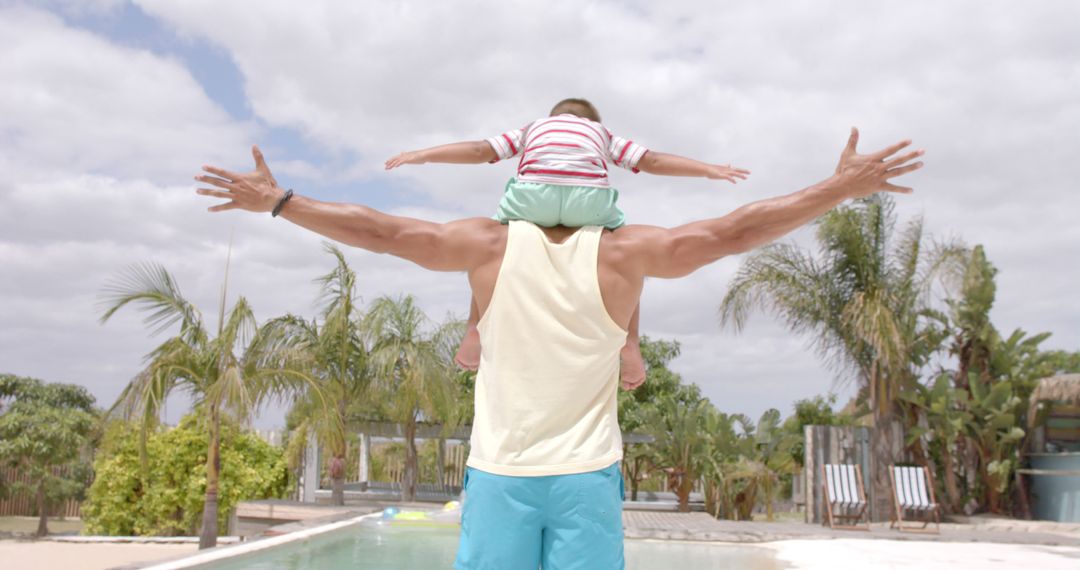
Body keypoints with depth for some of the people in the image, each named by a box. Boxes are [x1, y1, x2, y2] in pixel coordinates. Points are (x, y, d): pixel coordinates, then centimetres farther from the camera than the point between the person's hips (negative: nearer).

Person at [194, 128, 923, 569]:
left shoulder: (490, 243, -3)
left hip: (499, 473, 1)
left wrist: (275, 200, 12)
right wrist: (843, 188, 5)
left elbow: (375, 229, 1)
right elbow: (734, 232, -4)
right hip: (586, 475, 0)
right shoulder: (623, 252, -5)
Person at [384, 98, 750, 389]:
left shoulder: (532, 128, 37)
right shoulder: (603, 133, 38)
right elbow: (651, 161, 26)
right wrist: (709, 170, 30)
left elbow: (481, 150, 27)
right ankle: (629, 345, 14)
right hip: (589, 194, 0)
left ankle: (475, 331, 17)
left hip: (533, 191, 0)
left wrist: (420, 156, 33)